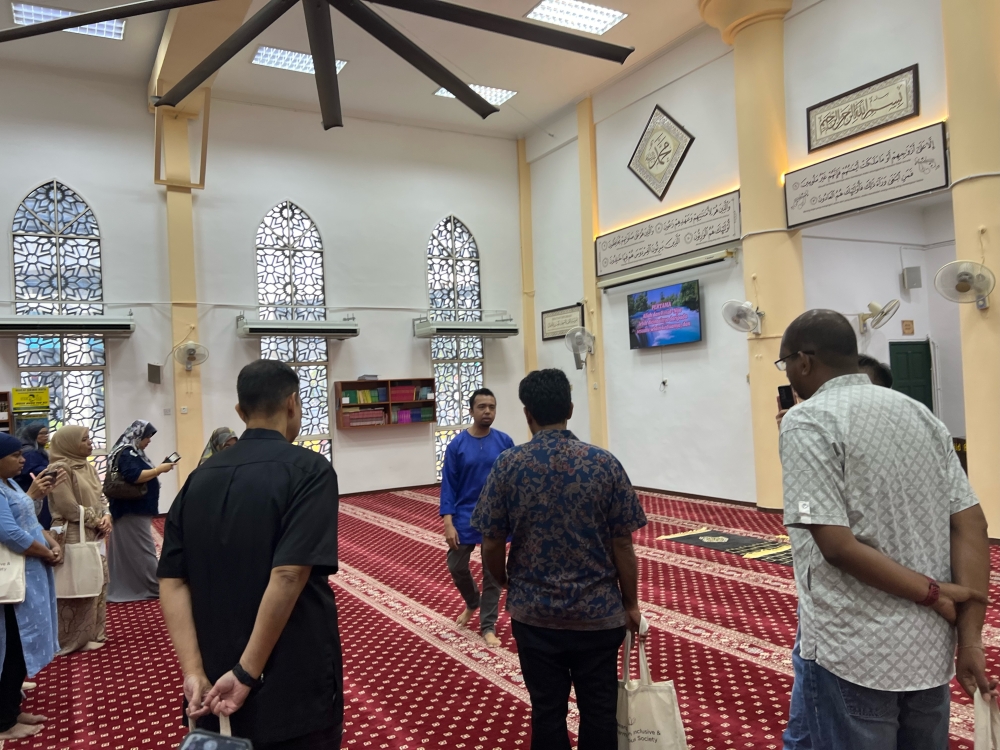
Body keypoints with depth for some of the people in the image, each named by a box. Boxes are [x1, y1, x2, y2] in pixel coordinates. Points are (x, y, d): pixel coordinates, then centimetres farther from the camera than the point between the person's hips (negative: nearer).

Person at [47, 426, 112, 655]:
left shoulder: (88, 467, 12)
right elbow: (69, 507, -19)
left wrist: (106, 517, -3)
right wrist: (96, 522, -12)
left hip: (94, 535, 9)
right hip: (74, 536, -9)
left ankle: (93, 632, 27)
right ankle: (76, 638, 12)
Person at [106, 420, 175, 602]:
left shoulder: (133, 452, 15)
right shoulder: (127, 454, -16)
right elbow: (134, 476, -27)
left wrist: (157, 469, 8)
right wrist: (159, 469, -22)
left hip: (134, 511, 10)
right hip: (133, 511, -10)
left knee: (127, 551, 13)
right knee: (143, 550, -4)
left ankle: (123, 589, 20)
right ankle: (157, 588, 1)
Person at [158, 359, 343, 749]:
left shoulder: (200, 478, 5)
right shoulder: (308, 469, -13)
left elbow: (171, 582, -1)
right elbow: (288, 576, -23)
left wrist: (194, 672, -5)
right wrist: (247, 673, -18)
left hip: (217, 689, 6)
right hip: (295, 690, -5)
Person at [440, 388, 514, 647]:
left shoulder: (504, 442, -5)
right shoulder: (457, 445, -6)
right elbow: (448, 485, -4)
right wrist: (448, 522, -11)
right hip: (464, 518, 1)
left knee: (492, 573, 7)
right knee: (457, 567, 11)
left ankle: (488, 626, 23)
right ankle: (472, 602, 41)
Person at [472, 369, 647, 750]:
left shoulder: (507, 465, -9)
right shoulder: (604, 463, -9)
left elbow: (491, 547, -5)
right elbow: (622, 545, -6)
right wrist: (631, 604, 7)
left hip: (534, 614, 0)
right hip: (598, 613, 0)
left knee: (547, 712, 14)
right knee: (599, 712, 15)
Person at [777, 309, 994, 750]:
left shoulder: (808, 421, -13)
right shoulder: (922, 415, 7)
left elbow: (836, 544, -21)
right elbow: (971, 526, 2)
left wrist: (933, 594, -10)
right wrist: (969, 639, 0)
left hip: (852, 655, -7)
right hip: (931, 651, 7)